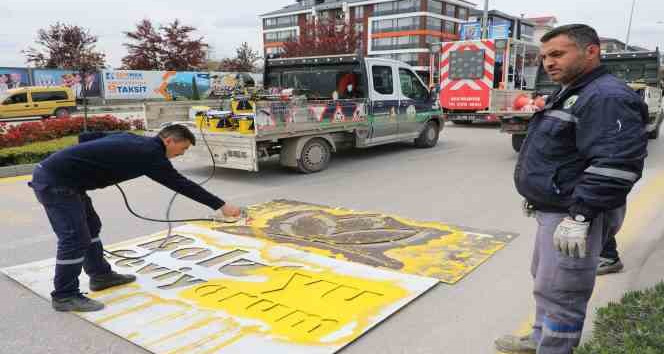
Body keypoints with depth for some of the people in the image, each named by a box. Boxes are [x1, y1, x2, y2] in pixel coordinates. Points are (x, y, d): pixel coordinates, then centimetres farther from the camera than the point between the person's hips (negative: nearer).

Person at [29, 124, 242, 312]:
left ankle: (100, 275, 30)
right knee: (75, 237, -7)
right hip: (54, 182, -10)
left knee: (91, 226, 18)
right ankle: (65, 296, 5)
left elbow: (85, 137, 18)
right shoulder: (150, 154, -13)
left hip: (53, 173, 10)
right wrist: (221, 206, -8)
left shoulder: (131, 139, 13)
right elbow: (182, 185, -11)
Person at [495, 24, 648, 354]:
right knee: (545, 281, 22)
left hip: (572, 215, -11)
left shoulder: (607, 97, -20)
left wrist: (579, 216, -29)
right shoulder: (570, 94, 15)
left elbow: (616, 165, -28)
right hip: (553, 209, 11)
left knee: (558, 292, -2)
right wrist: (540, 197, 24)